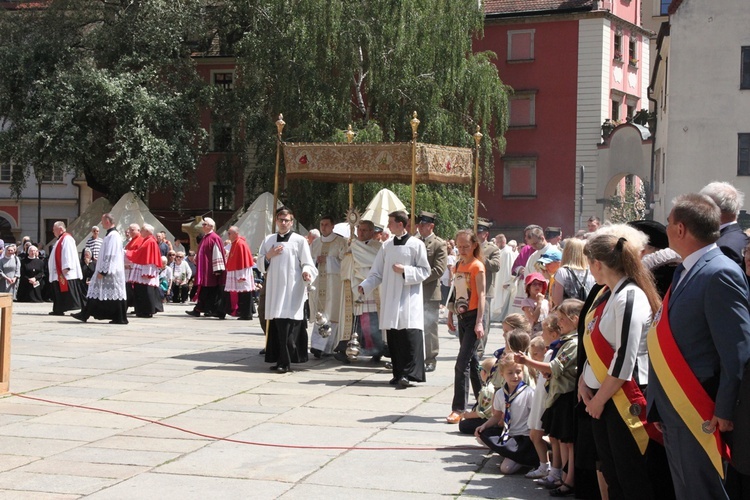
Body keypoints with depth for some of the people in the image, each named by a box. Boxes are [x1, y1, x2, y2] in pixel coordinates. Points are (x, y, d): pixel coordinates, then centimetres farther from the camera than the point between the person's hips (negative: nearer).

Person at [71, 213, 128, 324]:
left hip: (110, 272, -10)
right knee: (95, 291, 10)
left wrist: (103, 271, -20)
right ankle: (85, 315, 12)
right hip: (106, 271, 10)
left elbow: (110, 255, -21)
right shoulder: (111, 234, 14)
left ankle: (121, 319, 0)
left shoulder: (113, 236, -17)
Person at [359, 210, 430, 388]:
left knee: (410, 335, -14)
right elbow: (377, 272, 12)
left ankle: (408, 374, -15)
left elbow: (425, 271, -2)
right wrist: (365, 285, -2)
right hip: (390, 298, 5)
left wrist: (405, 270, -14)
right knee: (393, 337, 4)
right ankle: (398, 373, 12)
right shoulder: (387, 246, 12)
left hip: (409, 299, -5)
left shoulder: (416, 245, -2)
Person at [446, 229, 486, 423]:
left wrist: (479, 322, -19)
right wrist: (450, 314, 16)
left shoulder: (477, 266, -10)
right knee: (472, 360, 15)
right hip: (462, 317, 8)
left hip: (474, 317, -8)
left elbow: (481, 295, -14)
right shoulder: (458, 265, 12)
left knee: (462, 363, -12)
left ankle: (459, 409, -10)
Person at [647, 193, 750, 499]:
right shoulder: (686, 271, 12)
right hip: (675, 413, 9)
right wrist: (660, 405, 16)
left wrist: (724, 413, -19)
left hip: (701, 416, -9)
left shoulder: (720, 274, -17)